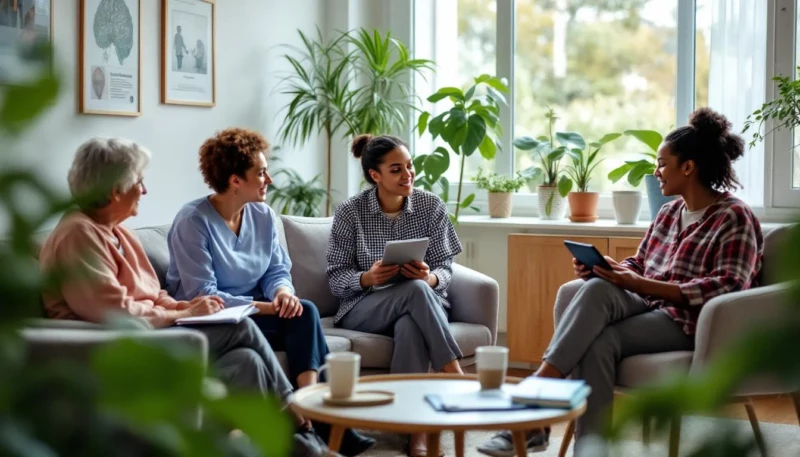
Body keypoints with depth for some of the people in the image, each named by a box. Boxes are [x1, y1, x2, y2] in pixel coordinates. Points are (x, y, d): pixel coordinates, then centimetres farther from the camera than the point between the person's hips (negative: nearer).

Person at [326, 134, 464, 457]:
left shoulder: (431, 206, 2)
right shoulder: (349, 213, -4)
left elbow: (445, 269, 1)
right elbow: (336, 279, -4)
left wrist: (430, 278, -23)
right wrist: (367, 278, -26)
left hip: (420, 306, 2)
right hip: (363, 309, -1)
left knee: (410, 327, -38)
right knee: (415, 290, -36)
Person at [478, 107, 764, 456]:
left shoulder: (734, 217, -3)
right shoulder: (669, 213, 19)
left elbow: (728, 287, -16)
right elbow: (637, 264, 22)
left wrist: (642, 285, -22)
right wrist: (601, 268, -3)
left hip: (690, 323, -6)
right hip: (646, 307, 6)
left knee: (599, 341, -34)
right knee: (593, 288, -30)